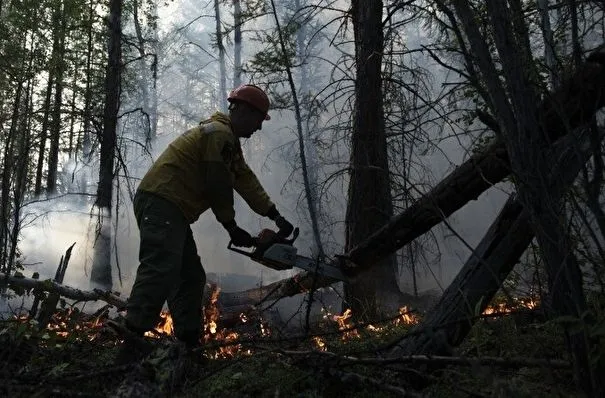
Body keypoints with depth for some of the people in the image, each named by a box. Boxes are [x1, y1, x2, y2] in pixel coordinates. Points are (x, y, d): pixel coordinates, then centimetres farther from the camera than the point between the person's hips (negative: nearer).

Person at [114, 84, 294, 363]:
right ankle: (130, 350, -31)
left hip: (171, 211, 11)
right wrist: (232, 228, 0)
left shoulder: (227, 139, 25)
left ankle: (190, 347, 12)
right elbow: (218, 186, -11)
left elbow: (247, 181, 20)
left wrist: (275, 216, 14)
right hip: (161, 205, -11)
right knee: (160, 272, -24)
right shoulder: (220, 133, -9)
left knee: (191, 278, 10)